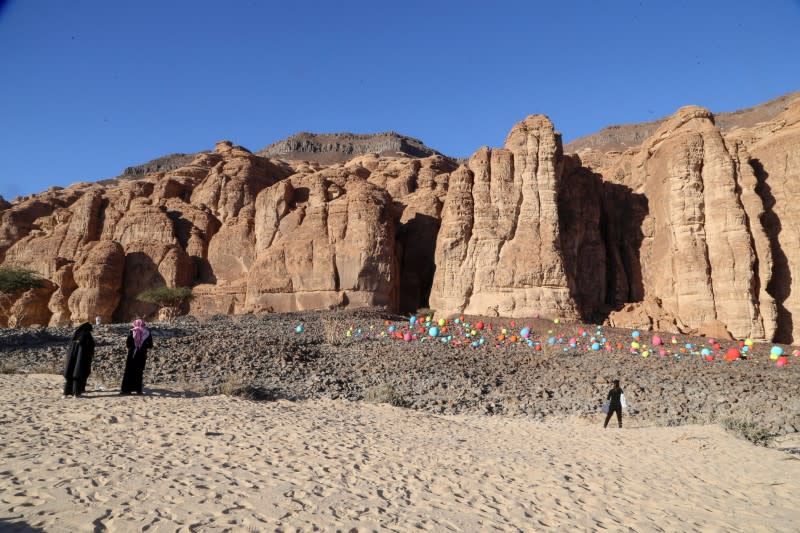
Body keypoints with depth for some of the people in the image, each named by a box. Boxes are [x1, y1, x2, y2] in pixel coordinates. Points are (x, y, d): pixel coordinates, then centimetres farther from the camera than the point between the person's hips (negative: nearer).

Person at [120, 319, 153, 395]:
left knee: (129, 372, 6)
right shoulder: (147, 333, -3)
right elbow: (150, 345, 0)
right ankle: (138, 389, 8)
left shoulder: (132, 332, -7)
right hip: (142, 355, 2)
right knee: (139, 372, 9)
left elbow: (127, 344, -9)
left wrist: (132, 346, 10)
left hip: (132, 354, -1)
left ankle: (126, 389, 5)